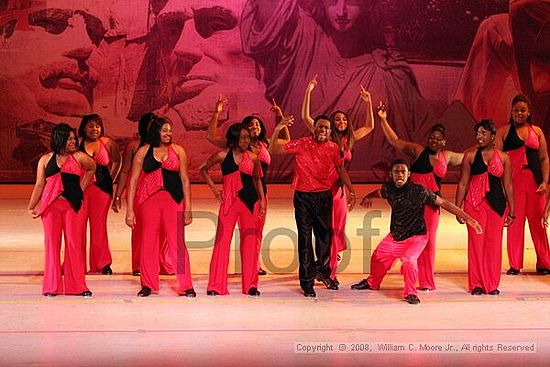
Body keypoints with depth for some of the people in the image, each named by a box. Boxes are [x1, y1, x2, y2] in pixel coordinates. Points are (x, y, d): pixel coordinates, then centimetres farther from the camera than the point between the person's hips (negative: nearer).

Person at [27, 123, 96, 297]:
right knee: (52, 243, 3)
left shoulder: (79, 157, 2)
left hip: (74, 205, 0)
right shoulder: (46, 159, 5)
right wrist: (31, 207, 7)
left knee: (74, 244, 1)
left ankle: (77, 286, 8)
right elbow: (39, 185, 8)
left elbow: (92, 168, 21)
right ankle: (51, 286, 10)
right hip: (51, 206, 1)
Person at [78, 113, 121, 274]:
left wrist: (111, 178, 13)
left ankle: (102, 263, 16)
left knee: (99, 226, 6)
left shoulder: (107, 143, 4)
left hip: (102, 188, 1)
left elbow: (117, 161, 18)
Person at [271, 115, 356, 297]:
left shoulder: (333, 148, 1)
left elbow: (341, 169, 14)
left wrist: (351, 191, 12)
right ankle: (307, 282, 7)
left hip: (324, 196, 3)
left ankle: (323, 272, 35)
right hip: (303, 197, -3)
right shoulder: (301, 144, -9)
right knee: (305, 239, 0)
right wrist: (277, 130, -24)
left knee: (325, 234, 13)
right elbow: (275, 150, -11)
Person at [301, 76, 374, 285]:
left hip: (339, 190, 5)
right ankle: (327, 269, 4)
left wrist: (368, 103, 15)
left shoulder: (349, 140, 10)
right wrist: (308, 92, -12)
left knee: (337, 230, 8)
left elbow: (369, 127, 22)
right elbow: (305, 117, -8)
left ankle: (330, 268, 19)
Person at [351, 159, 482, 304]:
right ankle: (372, 283, 47)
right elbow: (378, 192, 16)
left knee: (408, 261, -28)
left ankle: (410, 292, -4)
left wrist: (467, 218, -24)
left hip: (416, 237, -6)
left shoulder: (419, 191, -24)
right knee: (378, 257, 17)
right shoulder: (388, 189, -10)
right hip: (394, 235, 6)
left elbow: (443, 202, -21)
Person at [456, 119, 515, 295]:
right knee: (476, 242, -1)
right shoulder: (470, 155, 3)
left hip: (496, 204, 1)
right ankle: (476, 284, 8)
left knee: (494, 243, 2)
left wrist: (512, 211, 7)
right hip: (474, 203, -1)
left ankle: (492, 284, 13)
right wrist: (458, 209, 1)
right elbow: (462, 184, 5)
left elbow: (508, 186, 8)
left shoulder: (503, 157, 5)